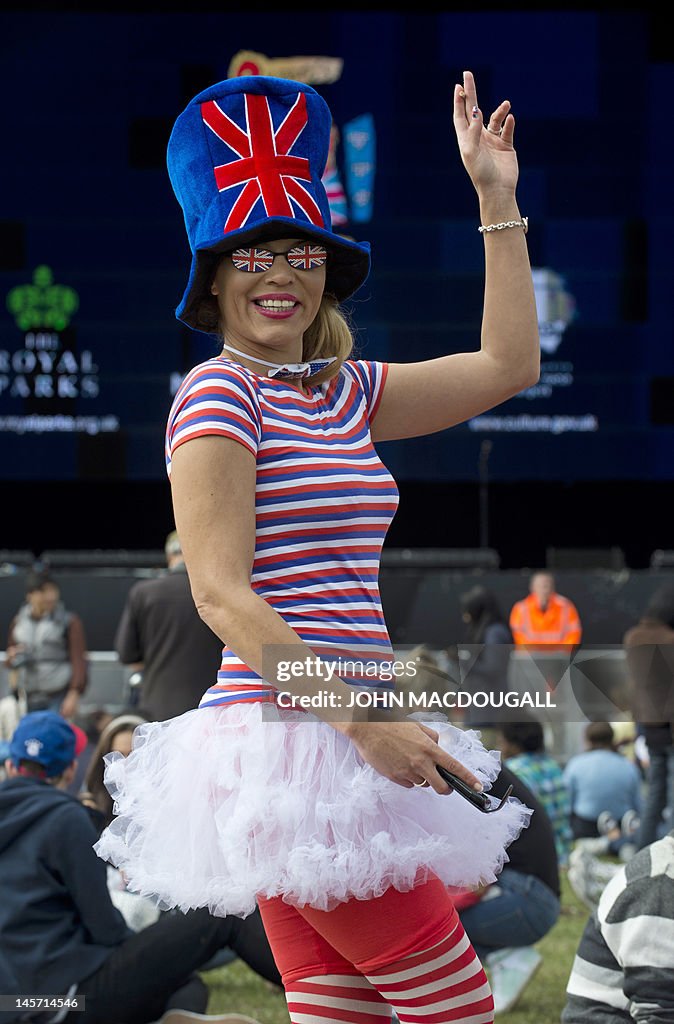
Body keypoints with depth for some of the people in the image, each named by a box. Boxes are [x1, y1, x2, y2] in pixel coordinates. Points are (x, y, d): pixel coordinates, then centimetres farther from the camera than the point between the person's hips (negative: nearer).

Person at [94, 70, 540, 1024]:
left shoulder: (342, 393, 17)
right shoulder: (219, 393, -6)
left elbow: (507, 365, 22)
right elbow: (220, 593, -13)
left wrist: (497, 199, 19)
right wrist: (362, 719, -19)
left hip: (341, 734, 8)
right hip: (286, 737, -8)